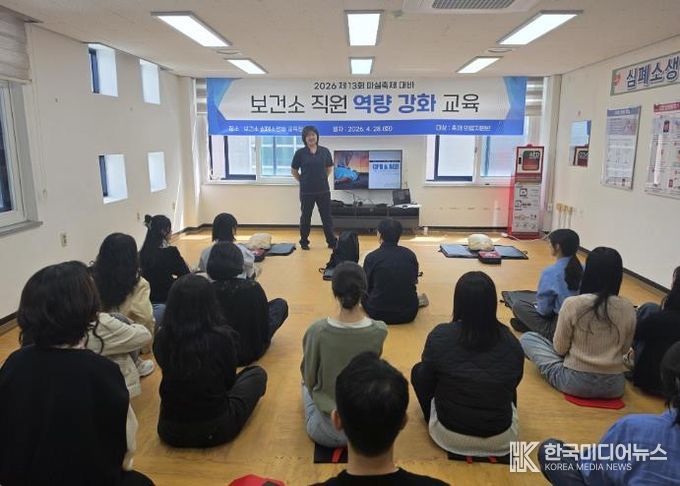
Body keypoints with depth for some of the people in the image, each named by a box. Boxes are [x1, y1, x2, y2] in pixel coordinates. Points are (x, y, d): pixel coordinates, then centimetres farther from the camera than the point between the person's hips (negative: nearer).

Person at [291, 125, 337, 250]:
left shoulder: (325, 151, 0)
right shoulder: (300, 153, -5)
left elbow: (329, 168, 14)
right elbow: (294, 171, 5)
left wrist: (322, 179, 9)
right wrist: (303, 181, 4)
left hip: (323, 190, 2)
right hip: (306, 191, -1)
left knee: (327, 217, 6)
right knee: (305, 217, 10)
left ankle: (331, 242, 15)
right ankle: (304, 242, 23)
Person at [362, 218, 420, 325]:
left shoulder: (372, 257, -10)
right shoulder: (410, 255, -1)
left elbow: (366, 286, 5)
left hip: (379, 314, -3)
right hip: (409, 314, 3)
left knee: (364, 292, 25)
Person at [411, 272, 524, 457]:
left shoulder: (440, 336, -17)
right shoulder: (511, 341, -10)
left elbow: (425, 383, -2)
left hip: (450, 436, -2)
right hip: (501, 439, 3)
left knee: (417, 371, 20)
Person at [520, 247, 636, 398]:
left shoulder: (572, 304, -19)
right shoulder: (628, 308, -9)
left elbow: (559, 349, -9)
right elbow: (624, 349, 5)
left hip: (576, 382, -2)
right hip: (614, 386, 2)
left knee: (527, 338, 11)